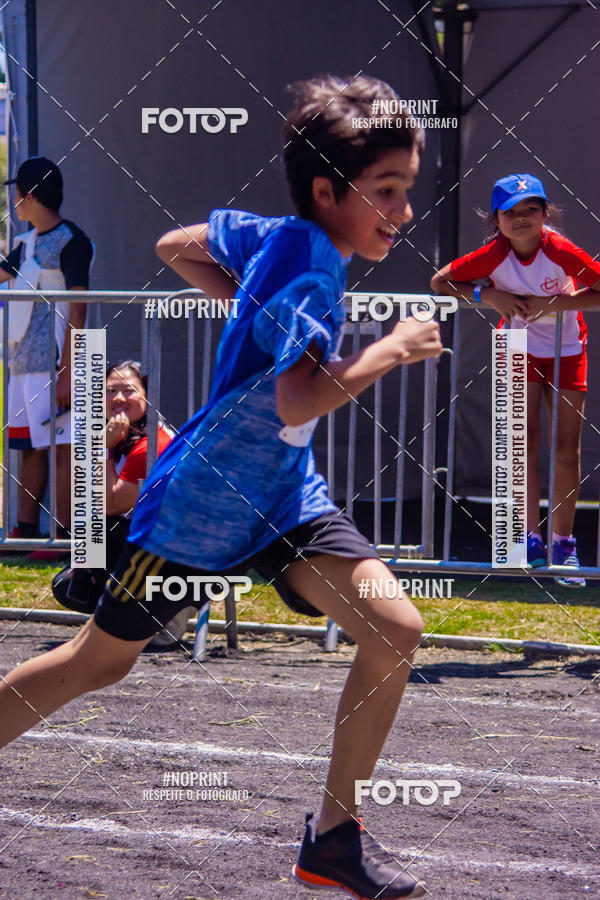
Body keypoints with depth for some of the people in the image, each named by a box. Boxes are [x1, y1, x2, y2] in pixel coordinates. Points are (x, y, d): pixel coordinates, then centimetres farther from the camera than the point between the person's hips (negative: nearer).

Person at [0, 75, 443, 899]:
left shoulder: (274, 238, 0)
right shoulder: (311, 257, -25)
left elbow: (176, 248, 16)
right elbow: (297, 400, -37)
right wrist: (391, 350, -24)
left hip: (283, 493, 8)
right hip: (199, 499, -8)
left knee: (395, 628, -10)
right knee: (101, 660, 8)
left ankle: (336, 833, 0)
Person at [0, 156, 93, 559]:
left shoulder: (71, 241, -8)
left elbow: (78, 310, -14)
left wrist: (67, 372, -20)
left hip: (53, 365, -9)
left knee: (61, 449, -8)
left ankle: (65, 536, -8)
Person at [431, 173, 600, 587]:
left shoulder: (561, 250, -24)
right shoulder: (495, 255, -19)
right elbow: (439, 281, -11)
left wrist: (552, 303, -29)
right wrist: (490, 295, -25)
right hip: (520, 350, 1)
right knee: (525, 444, -10)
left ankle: (564, 544, 11)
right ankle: (531, 537, -7)